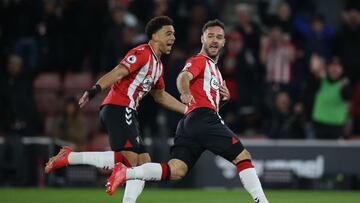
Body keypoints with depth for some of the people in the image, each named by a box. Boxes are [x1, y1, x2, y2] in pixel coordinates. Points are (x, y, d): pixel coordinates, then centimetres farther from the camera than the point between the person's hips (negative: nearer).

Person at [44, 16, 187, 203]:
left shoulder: (157, 65, 22)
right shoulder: (142, 53, -7)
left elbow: (160, 96, 36)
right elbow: (117, 73, -22)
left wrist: (187, 109, 36)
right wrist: (95, 90, -37)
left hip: (128, 114, 10)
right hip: (118, 109, -10)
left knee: (143, 163, 4)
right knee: (129, 159, -19)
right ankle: (69, 157, -17)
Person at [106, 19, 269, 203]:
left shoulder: (214, 69, 32)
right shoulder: (199, 60, 3)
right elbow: (183, 77, -18)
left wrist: (224, 97, 17)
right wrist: (185, 93, -40)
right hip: (203, 117, -9)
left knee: (175, 171, -9)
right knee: (243, 157, -6)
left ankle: (126, 172, -20)